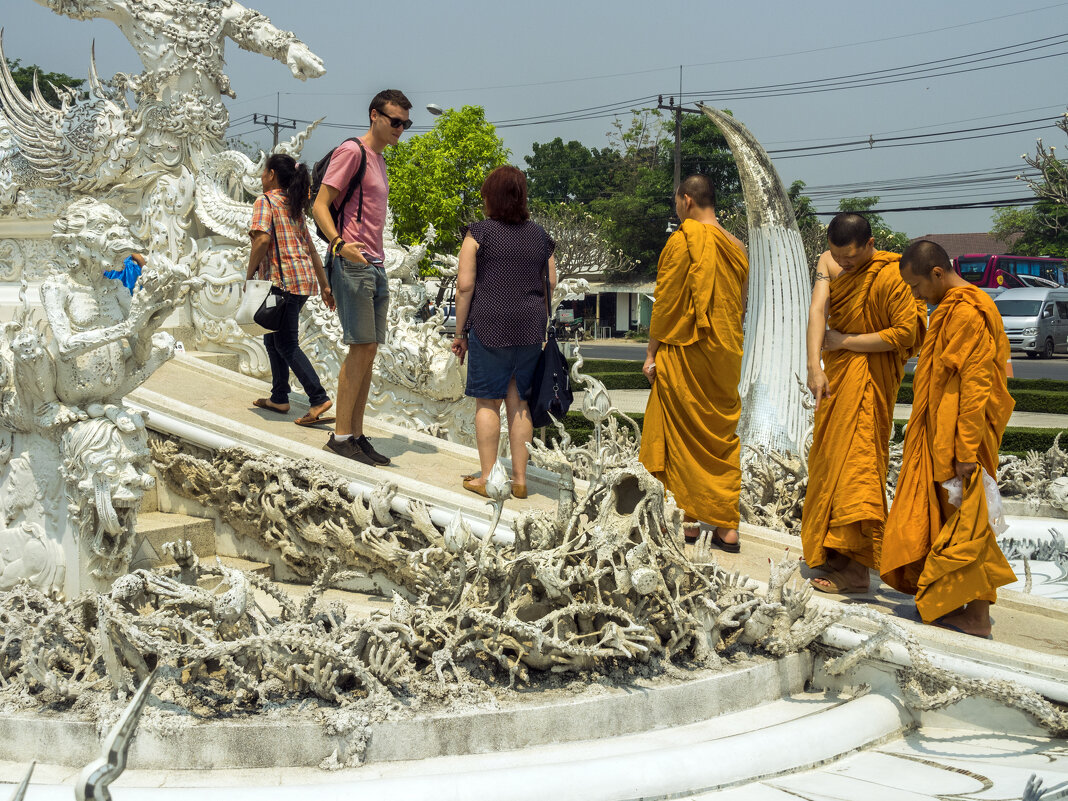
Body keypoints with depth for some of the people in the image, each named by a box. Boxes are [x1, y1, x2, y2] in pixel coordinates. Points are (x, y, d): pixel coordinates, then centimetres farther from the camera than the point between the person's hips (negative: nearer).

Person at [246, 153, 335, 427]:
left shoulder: (265, 201, -5)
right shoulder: (294, 207, 19)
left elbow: (262, 240, -20)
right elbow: (311, 249, 19)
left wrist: (249, 276, -12)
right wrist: (325, 286, 19)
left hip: (283, 279, -9)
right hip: (305, 278, 9)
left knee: (286, 344, -7)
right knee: (272, 337, 18)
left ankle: (318, 398, -16)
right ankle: (279, 397, 19)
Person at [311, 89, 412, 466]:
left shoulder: (378, 159, 21)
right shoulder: (352, 151, -7)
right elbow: (320, 205, -14)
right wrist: (339, 243, -30)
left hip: (375, 266, 9)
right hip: (352, 264, -9)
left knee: (369, 350, 7)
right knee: (361, 347, -11)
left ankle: (356, 434, 11)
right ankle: (341, 435, -6)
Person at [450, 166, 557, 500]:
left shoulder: (479, 233, -4)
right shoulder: (539, 235, 9)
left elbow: (465, 285, -8)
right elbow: (551, 284, 11)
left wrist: (460, 332, -1)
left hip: (490, 326, -4)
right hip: (531, 328, 4)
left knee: (488, 402, 3)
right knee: (519, 402, 10)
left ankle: (487, 478, 6)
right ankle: (519, 478, 12)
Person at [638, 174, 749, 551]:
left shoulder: (682, 241, -11)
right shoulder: (736, 247, 7)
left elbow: (665, 303, -10)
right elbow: (740, 305, 12)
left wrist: (652, 352, -3)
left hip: (685, 353, -6)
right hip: (726, 358, 6)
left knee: (682, 436, 5)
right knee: (723, 438, 8)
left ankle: (687, 519, 8)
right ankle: (727, 526, 8)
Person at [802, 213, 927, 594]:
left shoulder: (890, 276, -19)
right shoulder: (830, 262, 1)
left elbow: (906, 333, -20)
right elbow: (817, 309, -11)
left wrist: (844, 341, -15)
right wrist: (814, 366, -25)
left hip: (867, 378, -8)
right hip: (837, 372, 8)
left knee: (855, 461, -11)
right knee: (829, 457, 13)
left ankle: (856, 568, -9)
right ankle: (833, 547, 25)